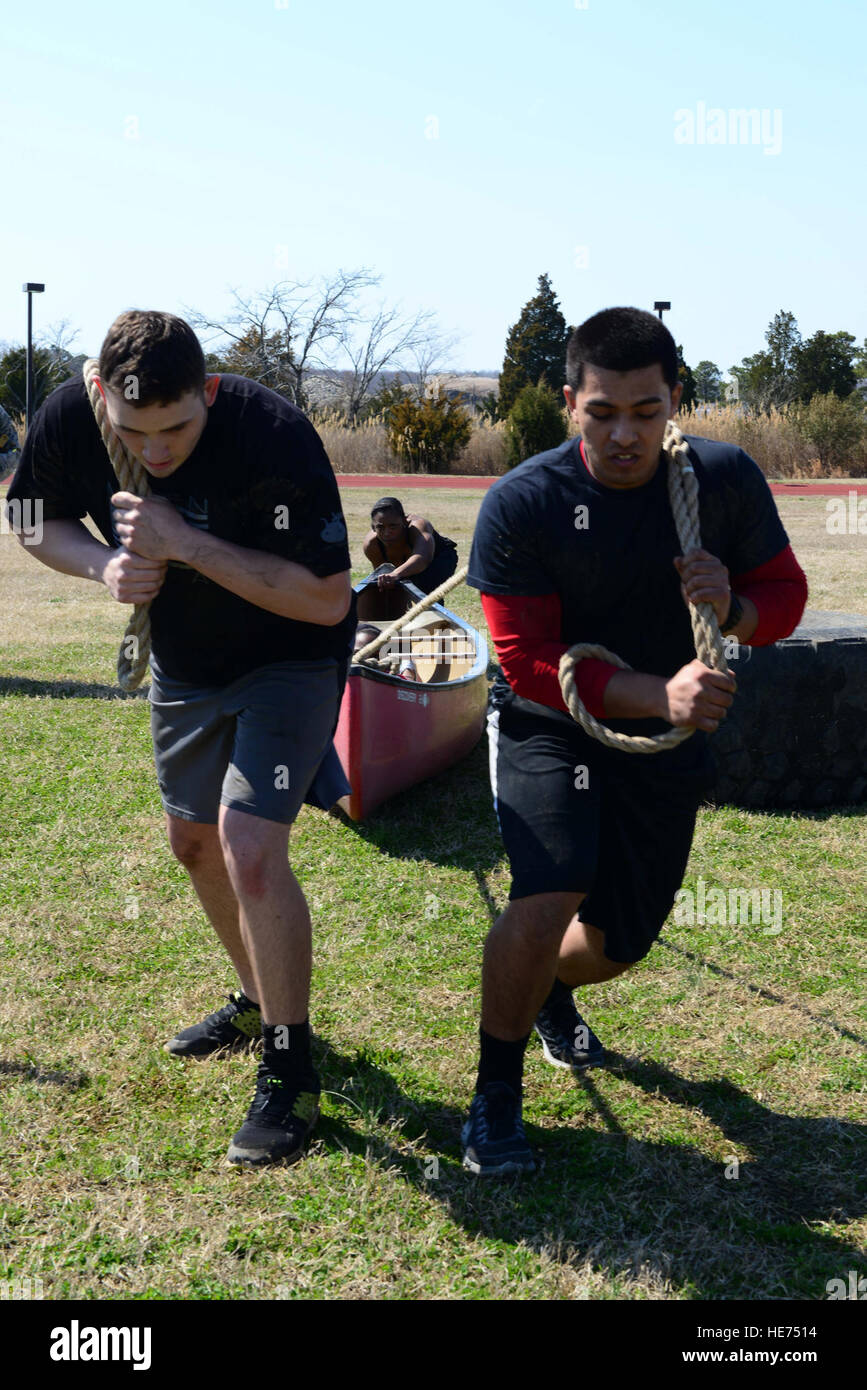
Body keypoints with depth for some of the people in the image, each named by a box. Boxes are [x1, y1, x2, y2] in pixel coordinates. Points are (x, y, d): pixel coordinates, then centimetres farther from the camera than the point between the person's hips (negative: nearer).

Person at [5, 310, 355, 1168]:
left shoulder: (274, 436, -33)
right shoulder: (70, 416, -18)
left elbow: (327, 599, -32)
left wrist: (186, 543, -37)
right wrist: (104, 564, -22)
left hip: (290, 660, -6)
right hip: (182, 660, 6)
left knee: (250, 850, -18)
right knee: (194, 841, 17)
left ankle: (290, 1072, 0)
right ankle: (259, 1001, 41)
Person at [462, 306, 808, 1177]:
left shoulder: (725, 480, -13)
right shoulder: (519, 506, -22)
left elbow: (785, 593, -2)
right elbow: (529, 663, -22)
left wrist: (733, 609, -26)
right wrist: (660, 692, -35)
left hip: (666, 748, 4)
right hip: (548, 726, -3)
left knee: (618, 944, 12)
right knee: (550, 894, -28)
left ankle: (551, 991, 51)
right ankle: (495, 1097, -5)